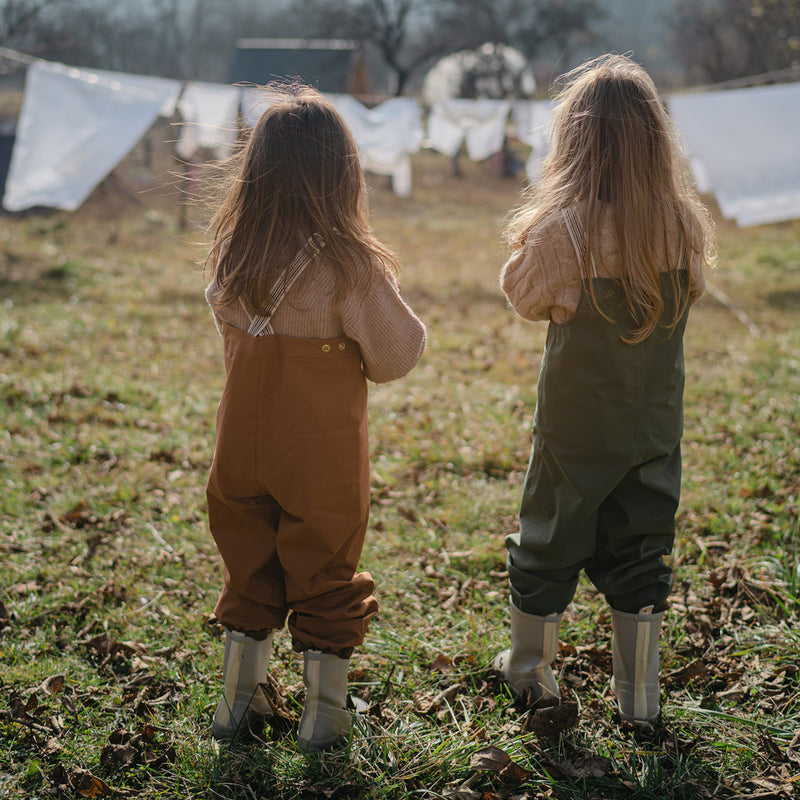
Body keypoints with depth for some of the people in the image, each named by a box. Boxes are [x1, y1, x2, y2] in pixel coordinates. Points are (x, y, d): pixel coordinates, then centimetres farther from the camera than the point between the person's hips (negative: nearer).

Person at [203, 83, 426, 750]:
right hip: (322, 457, -4)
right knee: (324, 576, 13)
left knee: (250, 570, 19)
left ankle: (238, 701, 29)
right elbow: (396, 357, -13)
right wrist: (392, 304, 4)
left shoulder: (233, 251, -6)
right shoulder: (348, 263, -20)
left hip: (243, 446, 4)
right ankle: (324, 714, 22)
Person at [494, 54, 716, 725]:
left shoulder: (563, 229, -21)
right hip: (655, 424, 3)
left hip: (576, 427, -3)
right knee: (639, 552, 15)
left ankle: (531, 669, 32)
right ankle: (639, 694, 22)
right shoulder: (684, 224, -9)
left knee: (548, 543, 16)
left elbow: (523, 296, -6)